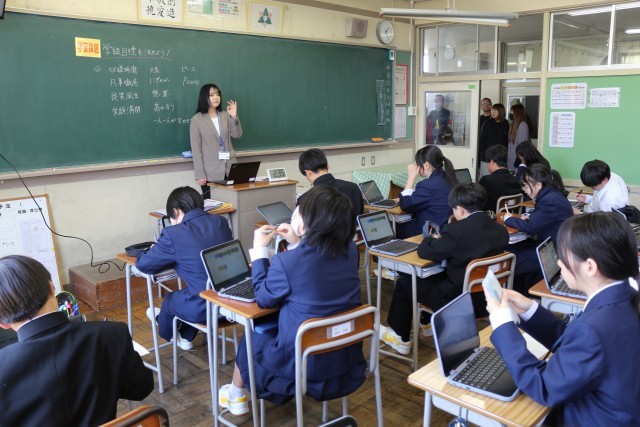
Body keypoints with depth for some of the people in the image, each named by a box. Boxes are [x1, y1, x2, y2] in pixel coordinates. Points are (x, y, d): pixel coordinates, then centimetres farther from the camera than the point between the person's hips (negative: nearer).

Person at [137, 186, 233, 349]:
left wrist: (155, 250, 17)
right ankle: (185, 337, 55)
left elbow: (143, 264, -3)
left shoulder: (174, 234, -14)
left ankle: (169, 333, 60)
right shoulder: (221, 222, 4)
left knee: (169, 300, 27)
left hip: (205, 307, -5)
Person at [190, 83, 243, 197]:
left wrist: (234, 117, -14)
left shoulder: (225, 115, 10)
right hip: (211, 173, -3)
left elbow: (237, 135, 1)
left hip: (229, 169, 4)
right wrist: (200, 174, -10)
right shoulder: (197, 120, -2)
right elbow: (196, 149, -5)